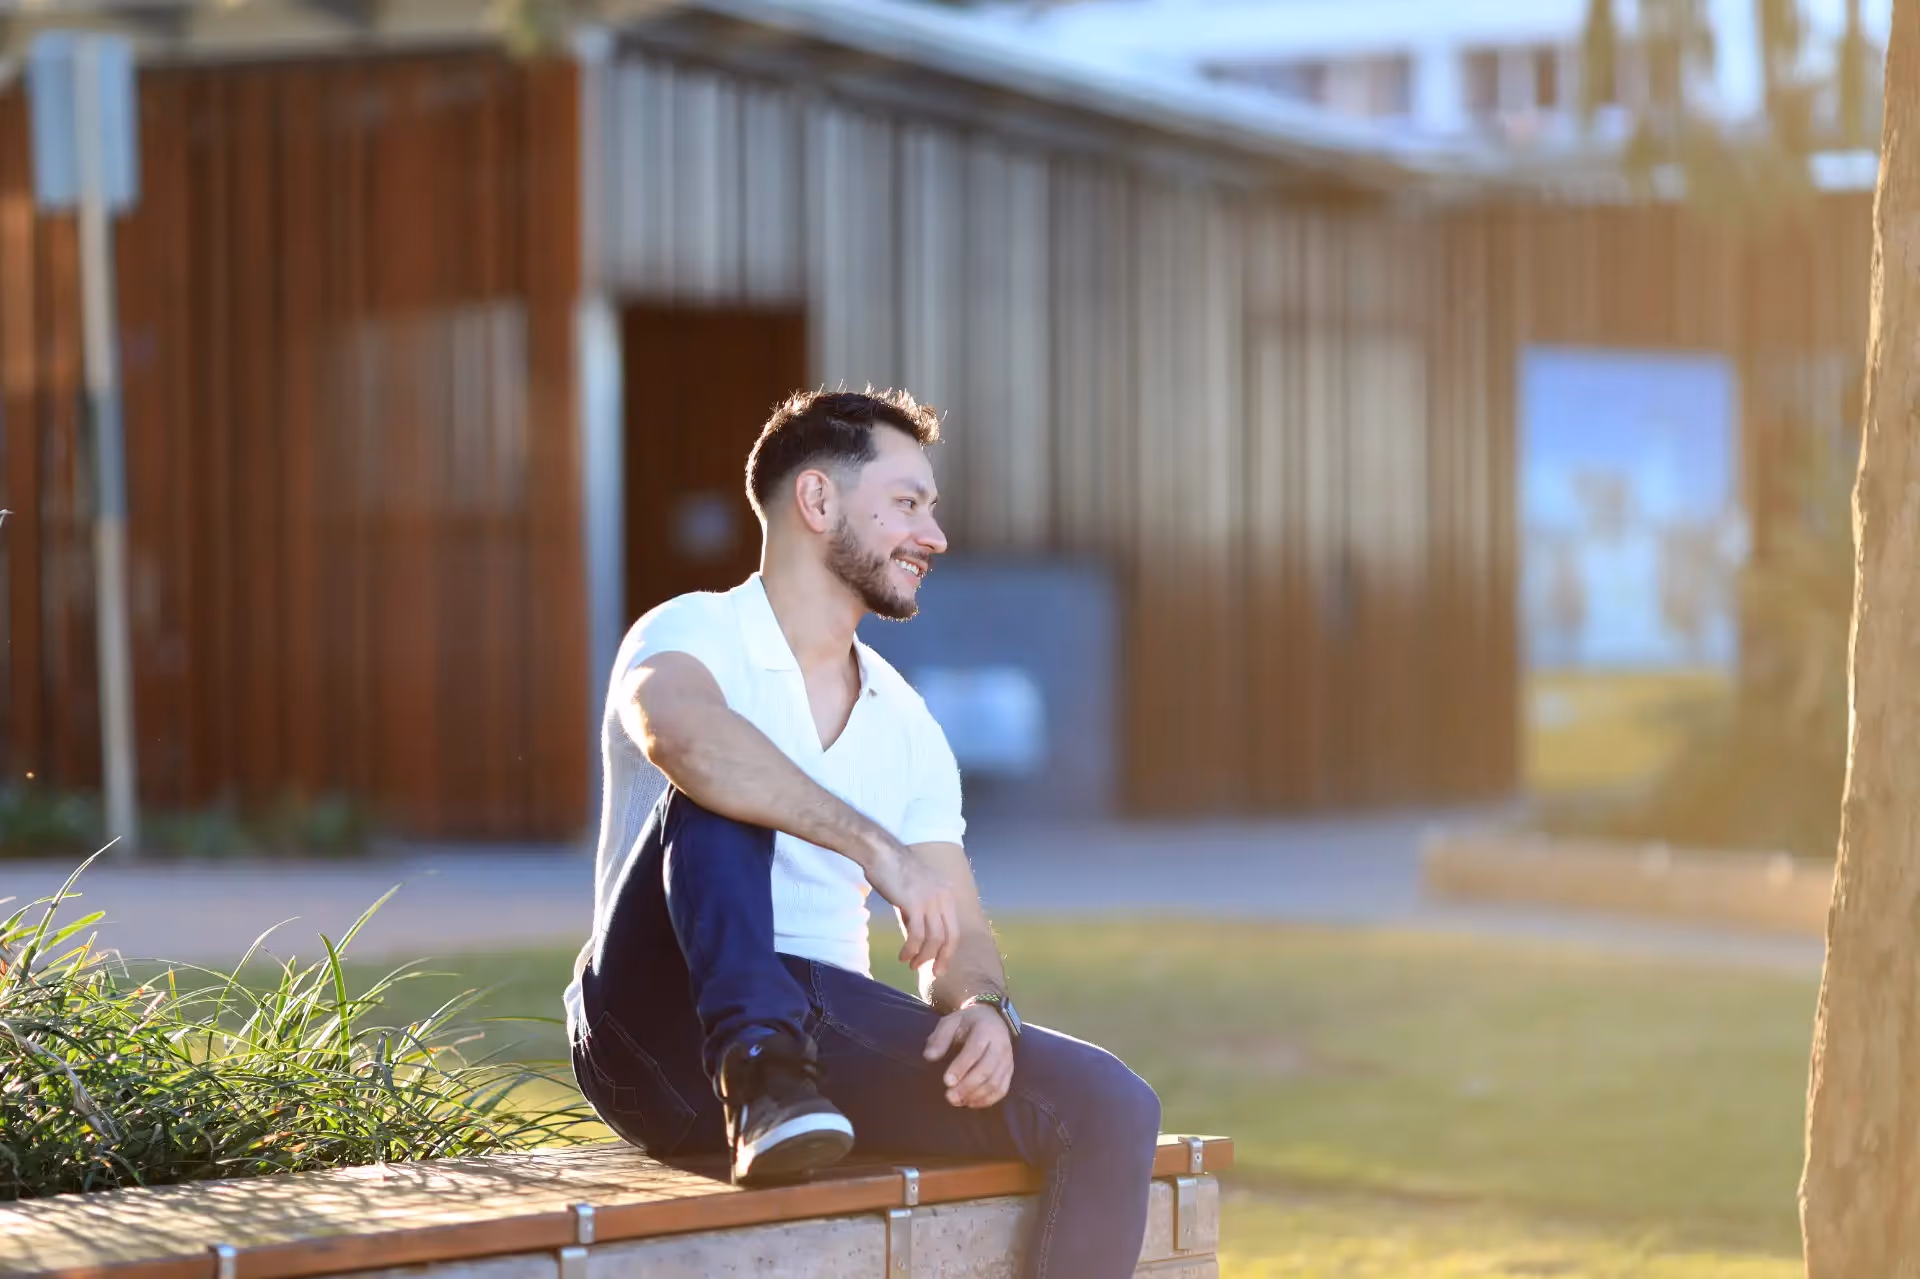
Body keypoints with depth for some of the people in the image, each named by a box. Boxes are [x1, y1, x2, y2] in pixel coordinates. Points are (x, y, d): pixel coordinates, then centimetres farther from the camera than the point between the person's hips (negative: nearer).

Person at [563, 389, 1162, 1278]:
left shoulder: (906, 726, 17)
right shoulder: (692, 635, -4)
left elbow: (958, 934, 12)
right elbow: (678, 731, -30)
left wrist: (983, 1006, -13)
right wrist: (876, 847, -36)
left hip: (826, 1030, 6)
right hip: (668, 1028, -6)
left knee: (1111, 1109, -16)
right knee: (720, 792, -30)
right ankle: (757, 1072, -43)